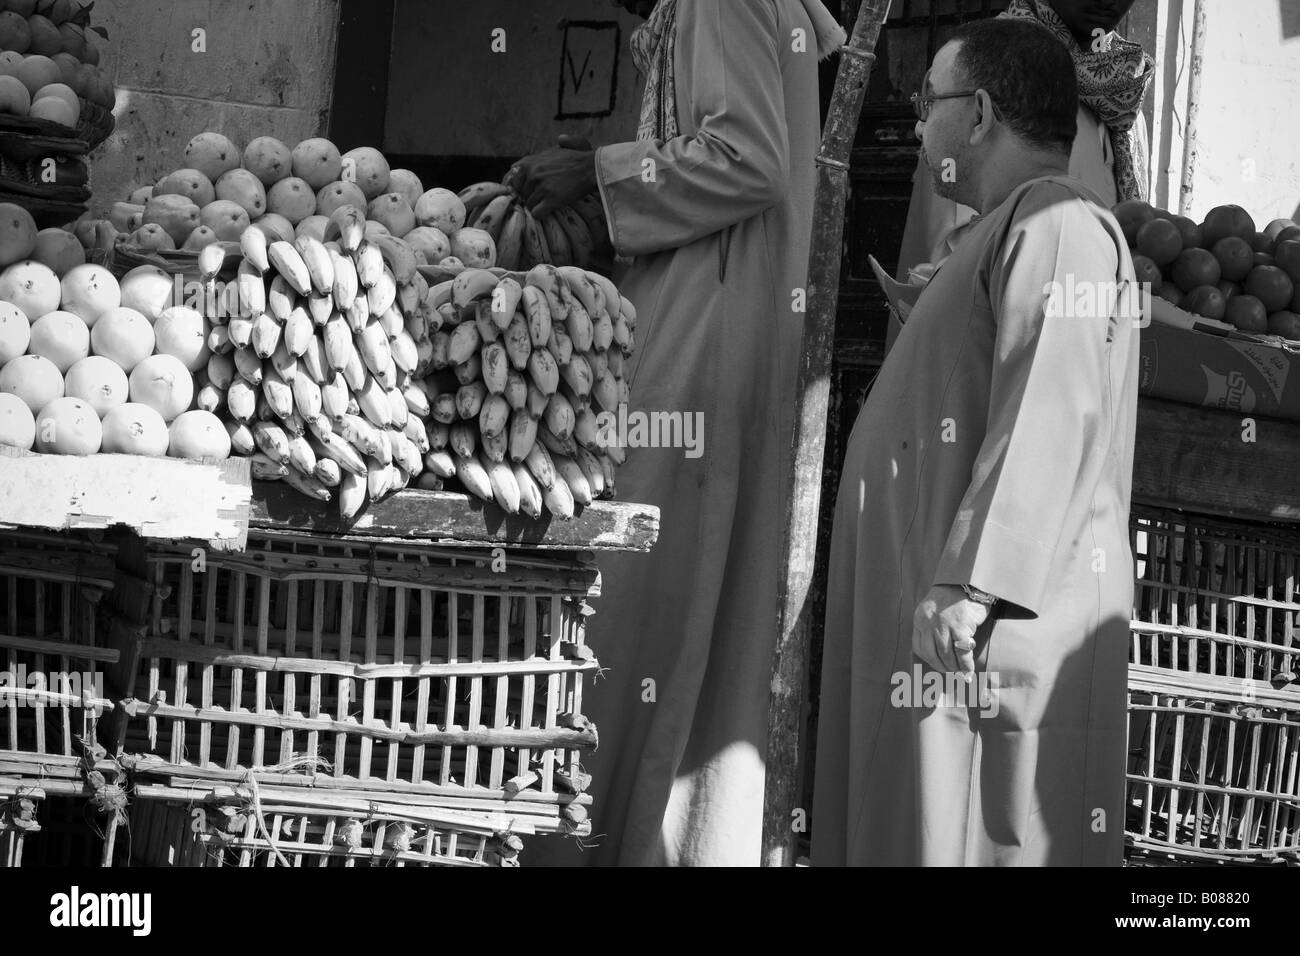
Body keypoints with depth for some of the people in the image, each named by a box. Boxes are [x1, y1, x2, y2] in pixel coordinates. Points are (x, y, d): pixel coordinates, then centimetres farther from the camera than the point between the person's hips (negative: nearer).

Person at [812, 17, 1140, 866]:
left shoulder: (1057, 223, -10)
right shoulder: (1017, 228, 23)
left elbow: (1051, 413, -21)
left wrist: (971, 581, -26)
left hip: (999, 613, -10)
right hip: (945, 609, 10)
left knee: (975, 829, -10)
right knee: (924, 818, 8)